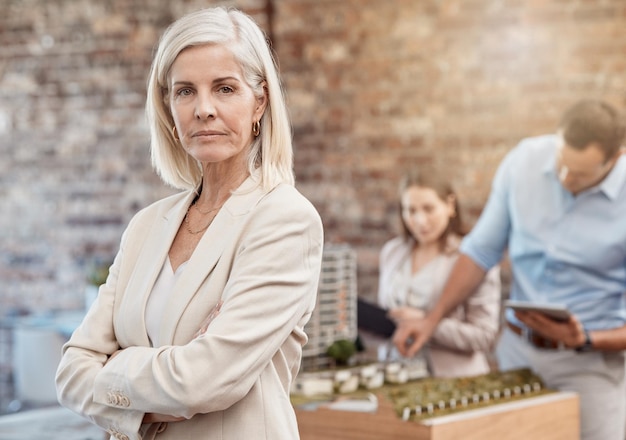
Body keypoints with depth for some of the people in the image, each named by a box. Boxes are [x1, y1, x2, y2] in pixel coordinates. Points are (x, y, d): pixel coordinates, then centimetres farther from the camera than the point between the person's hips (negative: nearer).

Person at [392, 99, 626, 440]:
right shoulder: (524, 160, -6)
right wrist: (432, 319, -1)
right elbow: (482, 250, 5)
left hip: (591, 362, -2)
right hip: (516, 349, 3)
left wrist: (584, 341, -24)